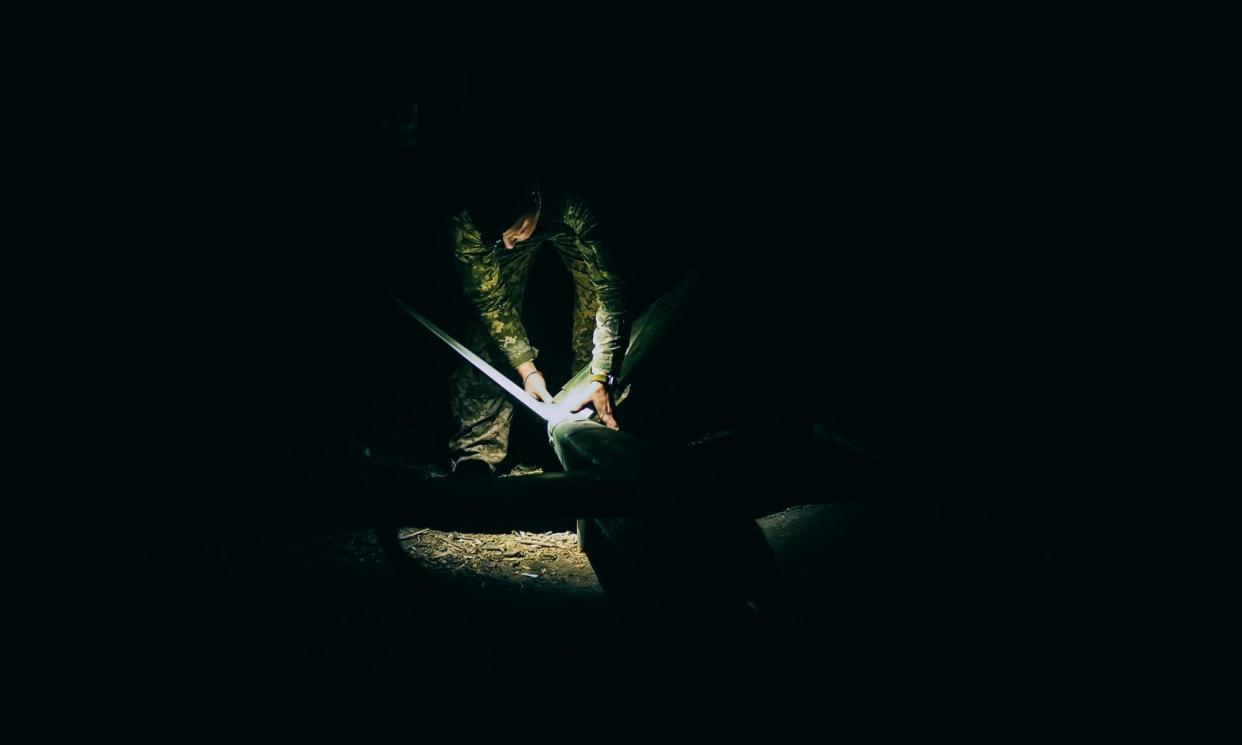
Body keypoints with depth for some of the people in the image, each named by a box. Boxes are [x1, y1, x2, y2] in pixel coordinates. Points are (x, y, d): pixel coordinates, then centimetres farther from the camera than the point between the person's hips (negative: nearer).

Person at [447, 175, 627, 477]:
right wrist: (526, 368, -29)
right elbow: (490, 301, -23)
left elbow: (608, 289, -38)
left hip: (564, 229, -1)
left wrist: (599, 379, -42)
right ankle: (476, 452, -14)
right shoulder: (465, 225, -37)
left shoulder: (574, 208, -44)